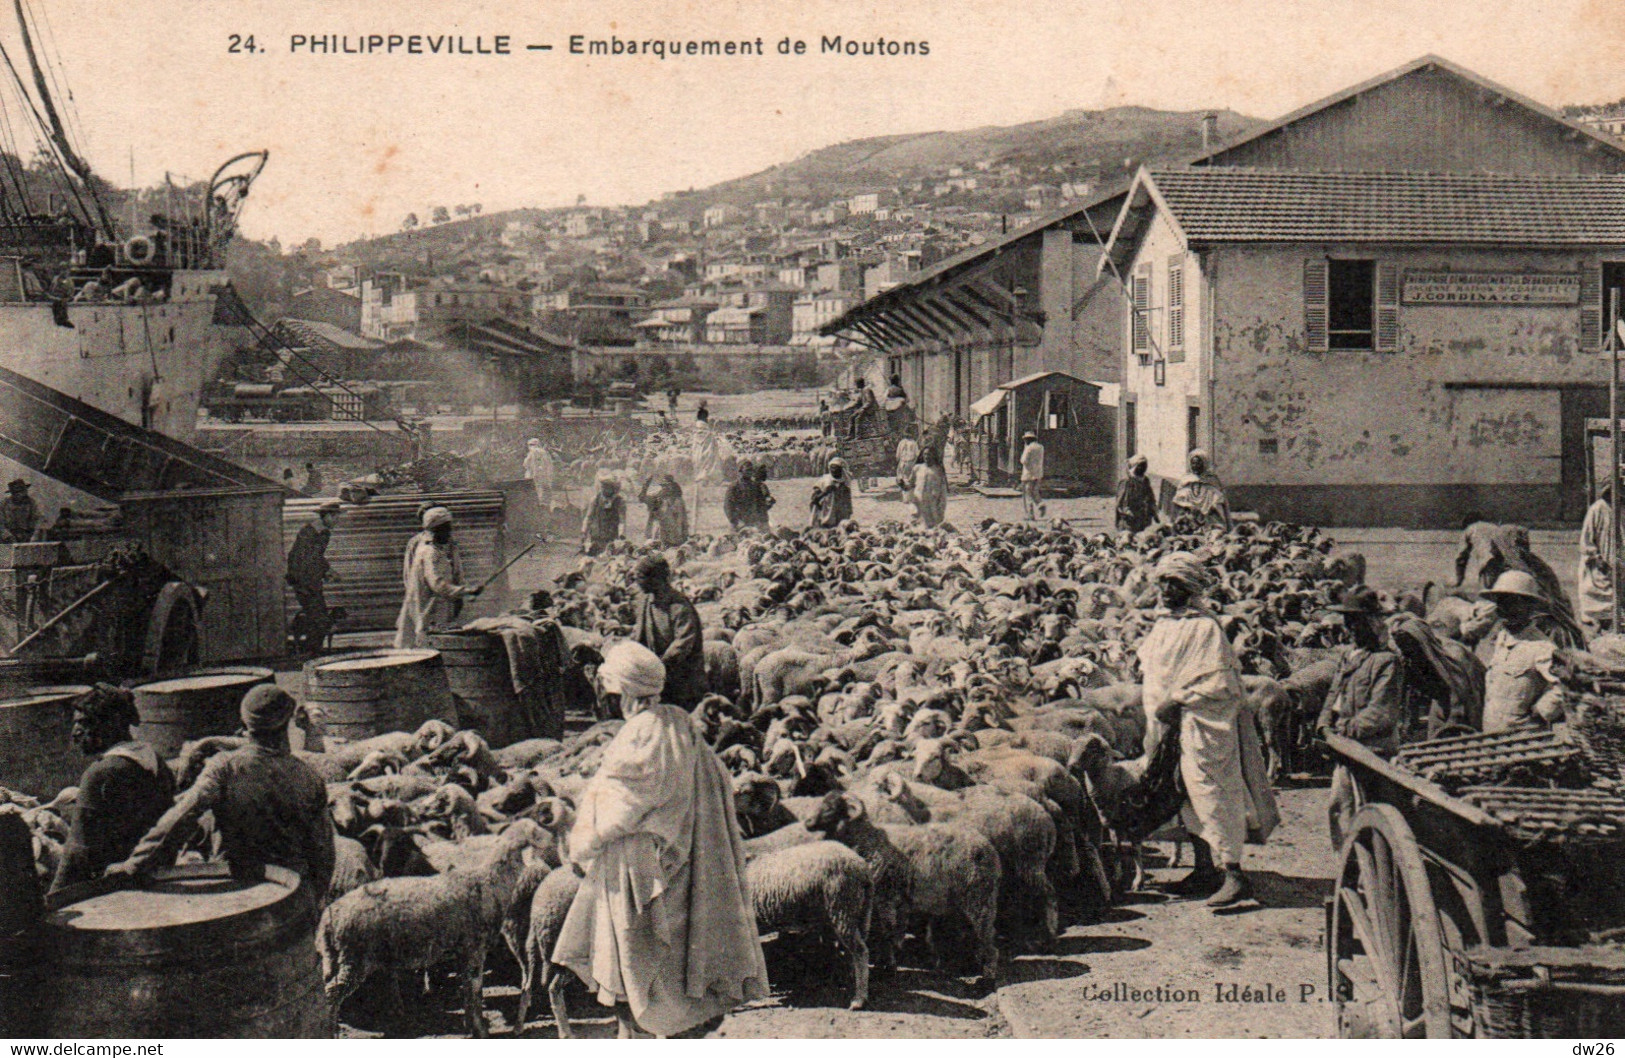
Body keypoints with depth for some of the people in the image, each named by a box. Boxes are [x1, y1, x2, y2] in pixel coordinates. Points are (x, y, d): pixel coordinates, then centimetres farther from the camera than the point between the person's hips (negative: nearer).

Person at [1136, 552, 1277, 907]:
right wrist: (1157, 707, 9)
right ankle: (1204, 869, 20)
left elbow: (1219, 683, -17)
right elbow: (1152, 672, 24)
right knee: (1188, 797, 12)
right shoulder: (1162, 626, 13)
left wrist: (1178, 701, -17)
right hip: (1169, 724, 8)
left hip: (1202, 724, -8)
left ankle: (1234, 874, -8)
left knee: (1211, 793, -10)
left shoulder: (1205, 627, -12)